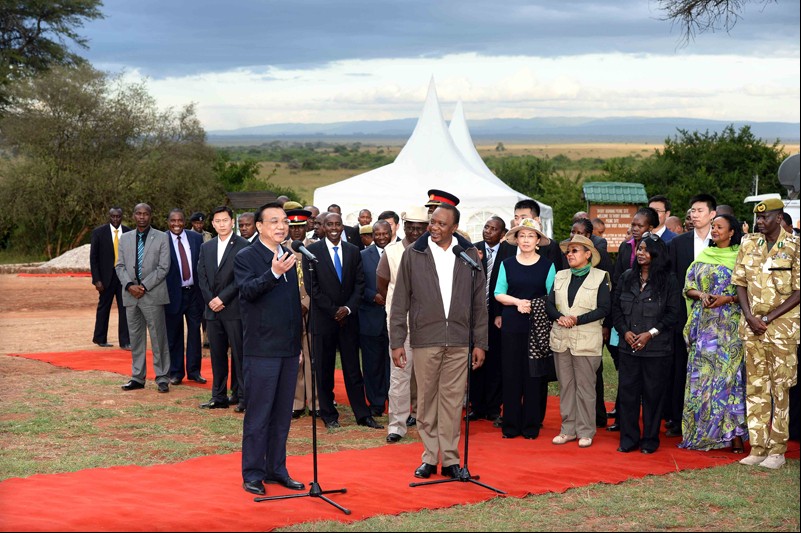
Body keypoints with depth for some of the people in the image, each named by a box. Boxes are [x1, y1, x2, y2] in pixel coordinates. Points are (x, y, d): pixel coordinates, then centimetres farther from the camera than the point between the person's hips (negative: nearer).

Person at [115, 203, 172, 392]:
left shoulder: (161, 238, 0)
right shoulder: (125, 238, 12)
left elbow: (163, 268, -5)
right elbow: (120, 266, 9)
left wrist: (144, 286, -12)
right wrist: (129, 285, -8)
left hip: (153, 295, -4)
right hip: (131, 295, 4)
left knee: (158, 338, -2)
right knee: (135, 338, 9)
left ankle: (162, 378, 3)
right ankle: (137, 377, 16)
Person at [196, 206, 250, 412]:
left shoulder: (243, 246, -4)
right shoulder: (206, 248, 14)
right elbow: (202, 277, 11)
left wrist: (222, 298, -12)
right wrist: (210, 300, -3)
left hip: (234, 309, -5)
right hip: (212, 309, 5)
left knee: (238, 354, -3)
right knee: (217, 354, 8)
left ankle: (241, 396, 2)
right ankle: (219, 396, 14)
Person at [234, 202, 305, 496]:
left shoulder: (288, 257, 15)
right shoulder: (246, 257, -6)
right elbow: (249, 290, -25)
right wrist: (273, 273, -40)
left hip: (288, 349, 7)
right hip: (261, 350, -7)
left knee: (282, 414, 11)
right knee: (258, 415, -2)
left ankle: (276, 469, 19)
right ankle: (252, 474, 6)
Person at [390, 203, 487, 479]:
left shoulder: (469, 254, 5)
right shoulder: (413, 254, 2)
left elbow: (479, 302, 8)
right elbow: (400, 302, 3)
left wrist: (480, 342, 5)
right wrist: (397, 342, -1)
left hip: (458, 341, 1)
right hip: (425, 339, 0)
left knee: (453, 401, 3)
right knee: (427, 400, 5)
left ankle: (450, 459, 11)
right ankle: (430, 457, 14)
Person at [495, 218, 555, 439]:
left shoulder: (547, 265, 3)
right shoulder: (507, 264, 7)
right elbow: (498, 294, 4)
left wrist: (532, 306, -13)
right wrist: (517, 302, -12)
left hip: (537, 327, -1)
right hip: (511, 326, 1)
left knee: (533, 375, 1)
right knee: (511, 375, 2)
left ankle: (531, 425, 9)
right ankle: (510, 425, 9)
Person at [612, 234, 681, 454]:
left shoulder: (668, 281, -2)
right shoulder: (626, 278, 11)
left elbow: (673, 314, -5)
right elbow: (616, 308, 12)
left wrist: (650, 333, -12)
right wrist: (625, 331, -3)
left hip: (656, 349, -3)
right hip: (628, 346, 4)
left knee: (652, 394, 2)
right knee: (627, 391, 3)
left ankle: (650, 440, 12)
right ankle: (628, 439, 11)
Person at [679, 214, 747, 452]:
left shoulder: (740, 257, 1)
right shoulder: (703, 257, 13)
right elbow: (688, 287, 12)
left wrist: (727, 299, -16)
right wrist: (701, 295, -8)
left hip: (730, 323, -4)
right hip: (704, 323, 4)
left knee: (729, 372, -6)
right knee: (701, 373, 2)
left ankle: (733, 433, -3)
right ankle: (702, 432, 8)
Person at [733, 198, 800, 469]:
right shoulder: (749, 244, 8)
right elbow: (740, 282, 9)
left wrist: (768, 318, -13)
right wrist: (750, 316, -5)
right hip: (752, 325, 4)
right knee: (755, 387, 6)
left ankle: (777, 450, 3)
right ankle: (757, 448, 11)